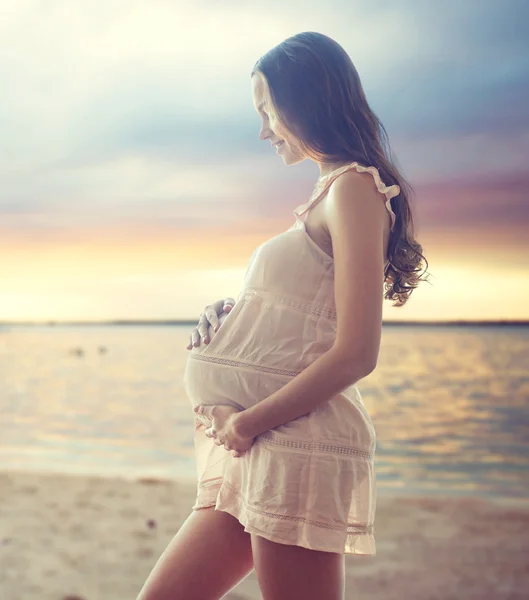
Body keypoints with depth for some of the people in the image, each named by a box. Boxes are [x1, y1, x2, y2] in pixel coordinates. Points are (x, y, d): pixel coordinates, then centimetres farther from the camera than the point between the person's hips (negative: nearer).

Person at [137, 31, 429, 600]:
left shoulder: (354, 188, -7)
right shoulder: (329, 192, 20)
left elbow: (356, 354, -16)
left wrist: (249, 421, -11)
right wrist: (233, 325, 5)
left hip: (297, 450, -9)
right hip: (254, 458, 9)